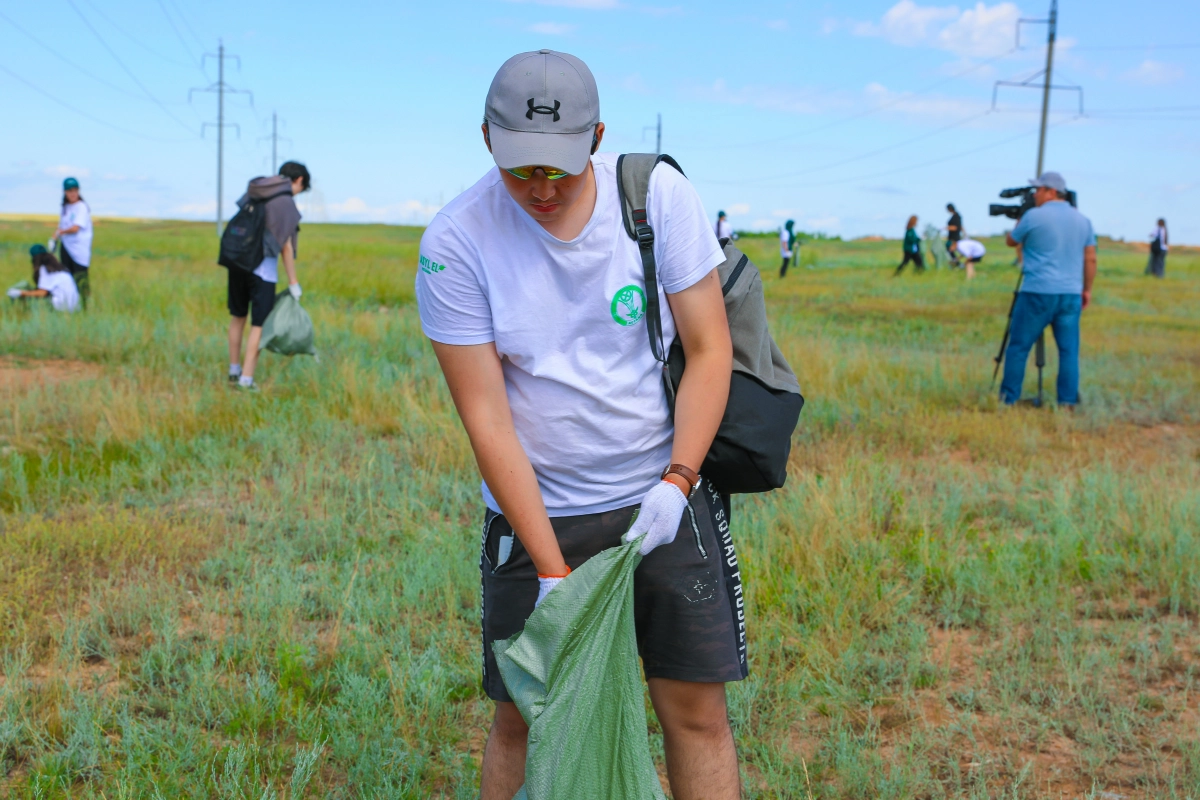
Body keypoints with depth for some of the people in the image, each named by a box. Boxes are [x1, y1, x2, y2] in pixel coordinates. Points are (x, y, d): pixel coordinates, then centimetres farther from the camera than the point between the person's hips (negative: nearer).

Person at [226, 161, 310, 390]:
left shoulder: (254, 193, 10)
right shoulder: (286, 202, -10)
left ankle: (234, 371, 29)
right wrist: (293, 282, -5)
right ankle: (246, 379, 1)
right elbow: (286, 246, -11)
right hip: (263, 267, -7)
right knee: (259, 325, 2)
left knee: (238, 317, 19)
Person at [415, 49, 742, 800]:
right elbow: (486, 419, -13)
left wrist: (676, 481, -15)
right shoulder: (455, 243, -13)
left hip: (665, 494, 1)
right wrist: (552, 570, -15)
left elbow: (709, 350, -3)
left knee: (696, 710, 5)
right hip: (533, 510, -1)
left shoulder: (661, 194, -9)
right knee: (523, 718, 8)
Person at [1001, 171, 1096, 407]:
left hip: (1037, 293, -4)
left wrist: (1019, 221, 27)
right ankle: (1068, 402, 4)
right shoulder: (1083, 220, 10)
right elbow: (1091, 259, 11)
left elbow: (1011, 241, 10)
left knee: (1018, 346, 4)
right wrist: (1087, 289, 17)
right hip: (1071, 295, 4)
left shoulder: (1034, 216, -5)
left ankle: (1007, 398, 6)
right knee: (1069, 350, 6)